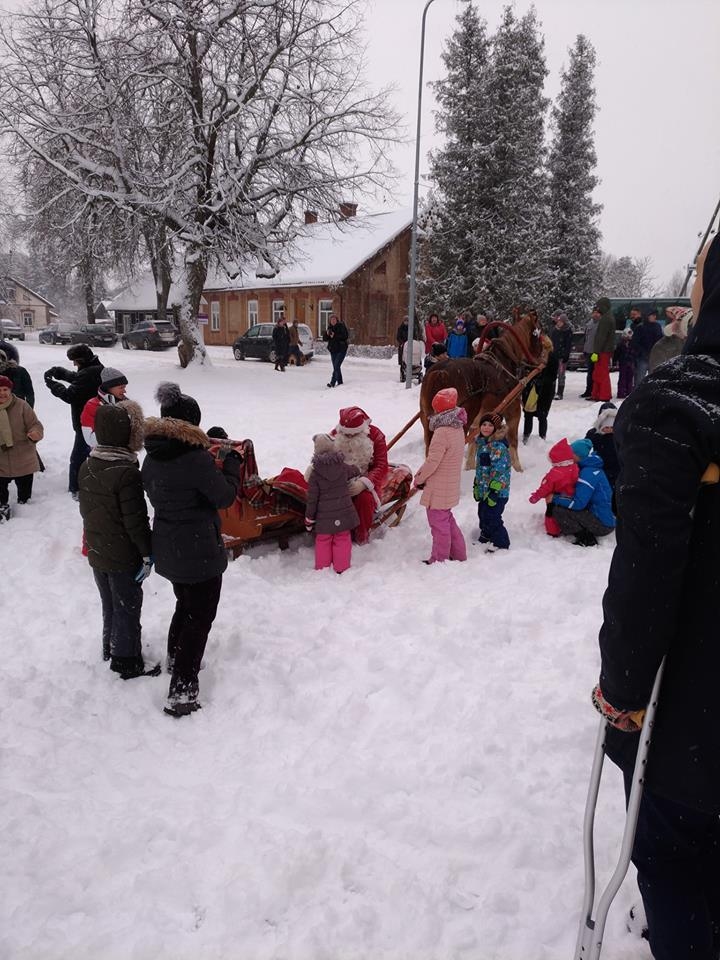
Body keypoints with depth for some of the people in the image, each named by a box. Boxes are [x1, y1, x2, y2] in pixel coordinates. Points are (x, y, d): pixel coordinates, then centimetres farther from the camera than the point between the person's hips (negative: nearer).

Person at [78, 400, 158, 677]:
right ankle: (128, 664, 21)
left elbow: (85, 509, 10)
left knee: (110, 604, 24)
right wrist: (147, 552, -12)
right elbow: (136, 519, -23)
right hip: (124, 558, -7)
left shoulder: (86, 467, 0)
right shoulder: (126, 472, -26)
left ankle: (110, 649, 41)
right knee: (127, 608, 8)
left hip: (97, 553, 7)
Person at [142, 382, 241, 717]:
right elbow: (225, 496, -15)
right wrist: (231, 461, 0)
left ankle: (175, 658, 48)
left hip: (167, 550, 8)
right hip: (199, 552, -8)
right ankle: (181, 692, 4)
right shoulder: (196, 458, -23)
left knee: (185, 605, 29)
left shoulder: (152, 458, 0)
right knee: (200, 617, 4)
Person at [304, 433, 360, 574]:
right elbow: (356, 472, 19)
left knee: (323, 541, 13)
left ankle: (322, 569, 21)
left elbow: (312, 498, -9)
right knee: (342, 540, 13)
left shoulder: (315, 473, -12)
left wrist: (309, 519, 0)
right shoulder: (343, 467, -4)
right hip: (344, 513, 2)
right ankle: (342, 569, 17)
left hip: (324, 516, -2)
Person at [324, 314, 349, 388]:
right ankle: (340, 382, 21)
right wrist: (327, 334, -13)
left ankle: (333, 382, -18)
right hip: (333, 350, 6)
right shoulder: (330, 328, 9)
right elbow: (324, 339, 8)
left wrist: (335, 336, -23)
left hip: (341, 350, -6)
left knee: (336, 366, -15)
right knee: (336, 367, 10)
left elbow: (345, 337, -18)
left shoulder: (341, 327, -7)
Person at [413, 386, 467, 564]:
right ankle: (459, 553, 32)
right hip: (450, 487, 9)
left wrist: (418, 479, -6)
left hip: (438, 489, -9)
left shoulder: (442, 432, -25)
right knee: (447, 519, 23)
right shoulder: (458, 429, 5)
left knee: (439, 523, 4)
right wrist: (424, 477, 11)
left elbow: (432, 461, -23)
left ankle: (439, 560, 16)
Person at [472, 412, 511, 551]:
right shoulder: (482, 443, 12)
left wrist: (494, 489, -24)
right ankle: (485, 537, 36)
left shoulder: (498, 446, -18)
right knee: (483, 513, 18)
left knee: (491, 516, -6)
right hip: (484, 490, 9)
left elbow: (499, 470, -22)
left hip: (496, 490, -9)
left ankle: (500, 542, 8)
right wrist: (476, 485, 23)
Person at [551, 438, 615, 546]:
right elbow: (581, 495, 14)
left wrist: (555, 498, -13)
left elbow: (578, 503, -24)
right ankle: (587, 534, 8)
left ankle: (586, 539, -8)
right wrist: (558, 495, 4)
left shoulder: (588, 472, -20)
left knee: (558, 510, -16)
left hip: (602, 524, -10)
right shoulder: (593, 468, 11)